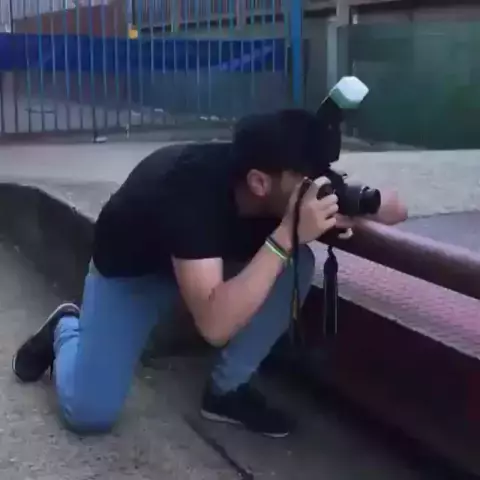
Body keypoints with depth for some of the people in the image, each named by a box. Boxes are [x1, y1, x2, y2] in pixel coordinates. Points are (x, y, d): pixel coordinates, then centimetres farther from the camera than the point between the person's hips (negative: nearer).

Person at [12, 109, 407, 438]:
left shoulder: (293, 184, -26)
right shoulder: (193, 189, -43)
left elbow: (396, 209, -17)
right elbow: (215, 325, -50)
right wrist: (286, 235, -53)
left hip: (216, 256, 5)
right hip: (132, 267, -5)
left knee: (297, 264, -23)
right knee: (91, 412, -14)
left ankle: (227, 390, -5)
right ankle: (67, 330, 19)